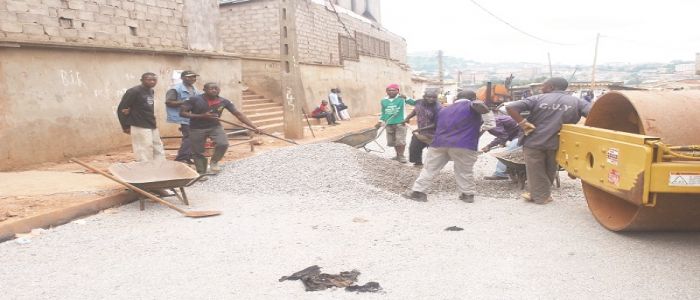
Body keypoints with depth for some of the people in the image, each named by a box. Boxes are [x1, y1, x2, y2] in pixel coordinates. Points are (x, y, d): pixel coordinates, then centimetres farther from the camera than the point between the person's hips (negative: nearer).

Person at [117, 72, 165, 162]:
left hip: (153, 127, 9)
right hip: (140, 128, -9)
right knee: (144, 156, -6)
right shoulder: (134, 91, -13)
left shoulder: (151, 91, 12)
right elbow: (122, 109, -11)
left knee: (159, 153, 13)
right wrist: (125, 126, -8)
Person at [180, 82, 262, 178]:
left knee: (223, 144, -22)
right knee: (197, 152, 4)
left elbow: (238, 114, -10)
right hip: (197, 129, -1)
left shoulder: (224, 101, -11)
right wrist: (202, 116, -25)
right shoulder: (195, 100, -16)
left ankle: (214, 161, 6)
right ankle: (201, 173, 27)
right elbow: (182, 113, -14)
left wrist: (254, 127, -17)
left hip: (215, 126, 1)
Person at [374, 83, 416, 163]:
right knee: (392, 142, 11)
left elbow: (414, 103, -16)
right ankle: (398, 155, 27)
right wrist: (380, 122, 9)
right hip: (389, 124, 5)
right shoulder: (384, 100, 6)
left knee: (400, 141, -8)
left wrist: (406, 98, -28)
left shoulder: (402, 98, -7)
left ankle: (401, 156, 7)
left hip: (400, 123, -4)